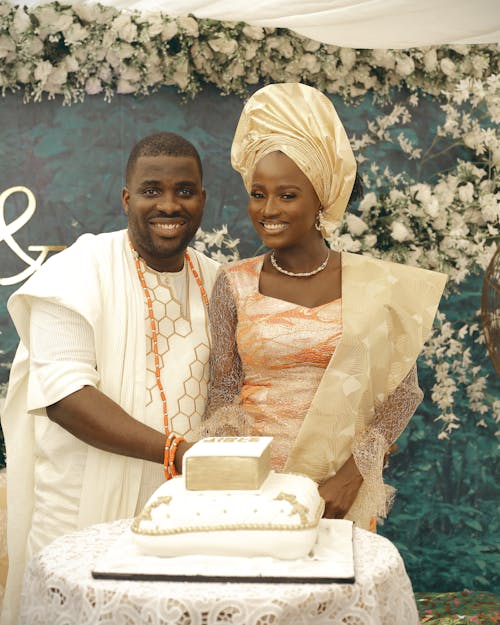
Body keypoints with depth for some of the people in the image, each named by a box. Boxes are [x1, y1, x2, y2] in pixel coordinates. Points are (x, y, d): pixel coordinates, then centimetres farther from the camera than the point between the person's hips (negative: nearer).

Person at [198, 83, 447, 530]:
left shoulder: (376, 286, -4)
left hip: (341, 490, 0)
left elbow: (402, 392, -2)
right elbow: (223, 396, 0)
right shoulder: (235, 285, -2)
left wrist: (355, 470, -13)